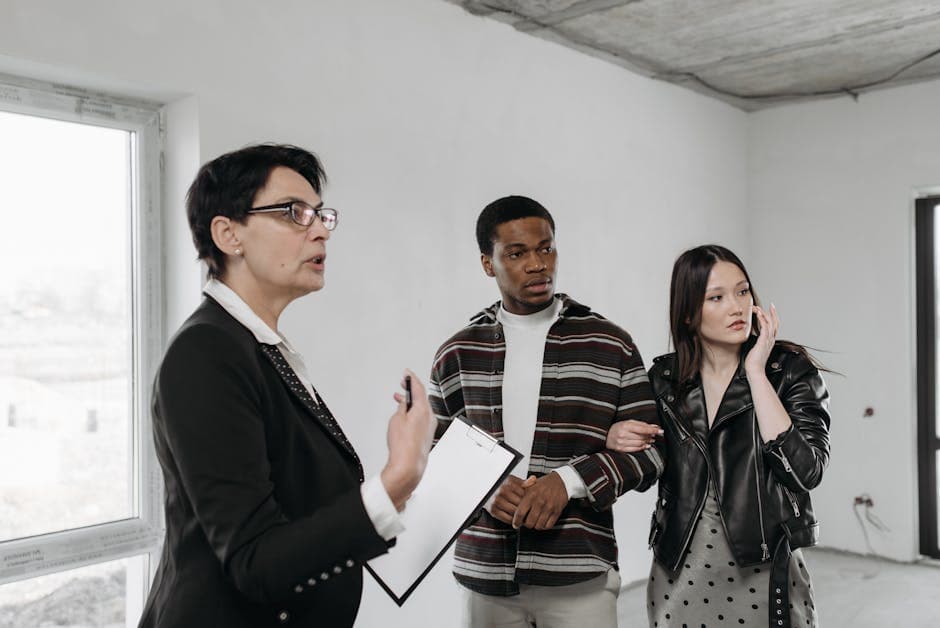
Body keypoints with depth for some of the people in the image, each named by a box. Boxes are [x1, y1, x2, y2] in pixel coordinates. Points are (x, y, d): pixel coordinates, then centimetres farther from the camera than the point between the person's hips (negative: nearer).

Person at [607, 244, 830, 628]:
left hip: (764, 578, -2)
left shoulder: (790, 371, -7)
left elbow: (806, 471, -21)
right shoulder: (664, 378, -1)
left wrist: (756, 373, -19)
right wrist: (615, 440, -8)